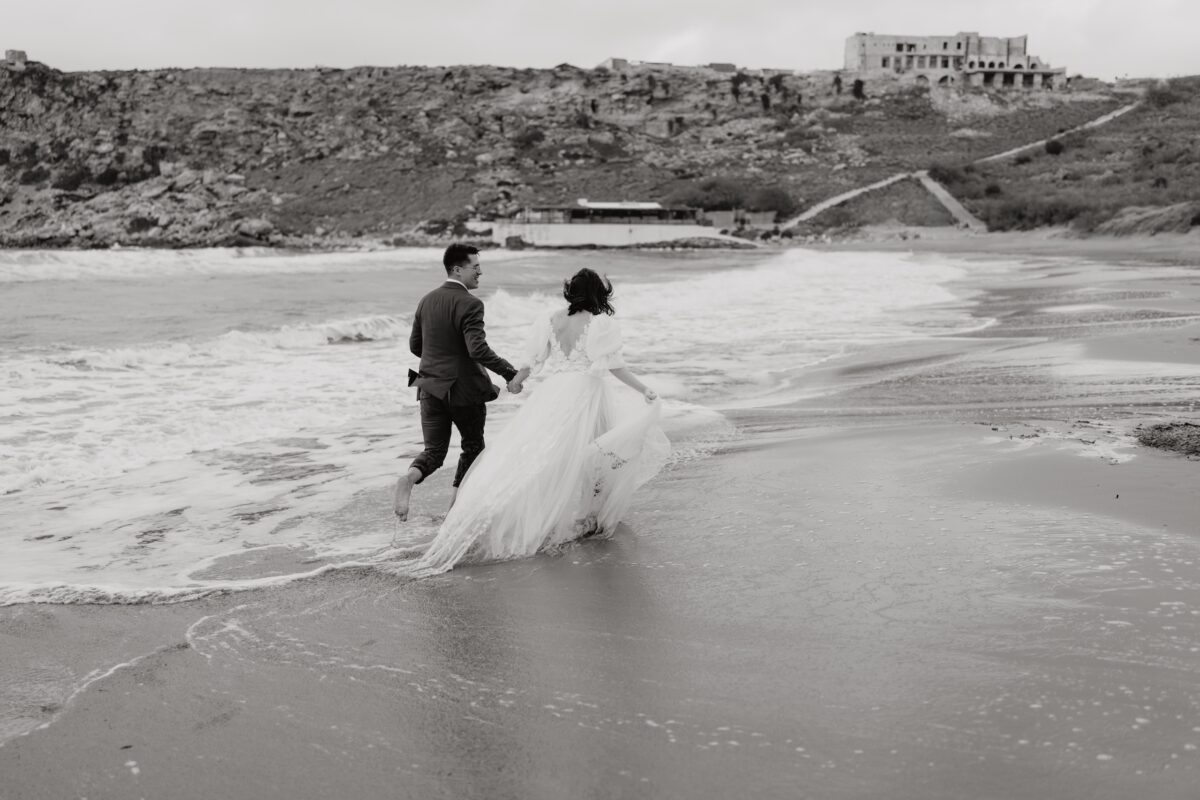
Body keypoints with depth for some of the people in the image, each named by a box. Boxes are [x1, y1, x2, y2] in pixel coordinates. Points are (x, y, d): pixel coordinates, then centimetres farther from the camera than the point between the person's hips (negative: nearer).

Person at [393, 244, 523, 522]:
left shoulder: (426, 300, 6)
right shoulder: (469, 304, -17)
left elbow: (414, 345, 13)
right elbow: (478, 349, -27)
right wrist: (510, 374, -24)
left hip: (432, 387, 5)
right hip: (465, 388, -5)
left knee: (434, 450, 10)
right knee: (473, 446, 17)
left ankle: (410, 477, -21)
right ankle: (456, 505, 19)